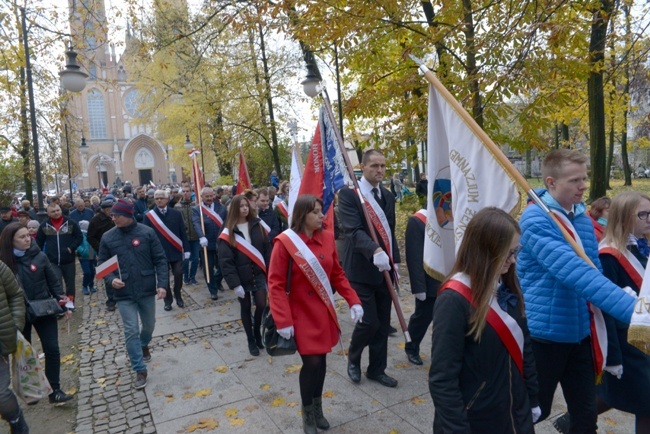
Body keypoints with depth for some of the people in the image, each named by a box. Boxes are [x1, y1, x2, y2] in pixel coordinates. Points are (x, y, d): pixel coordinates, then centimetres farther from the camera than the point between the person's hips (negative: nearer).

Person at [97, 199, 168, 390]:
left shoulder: (147, 233, -8)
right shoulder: (107, 238, -4)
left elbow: (160, 260, -5)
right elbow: (102, 264, 4)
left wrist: (162, 284, -13)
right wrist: (111, 279, -16)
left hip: (147, 290, 0)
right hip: (124, 294, 0)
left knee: (149, 325, 18)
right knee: (131, 331, -1)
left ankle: (144, 345, 51)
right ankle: (140, 370, 11)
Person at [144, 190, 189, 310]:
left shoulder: (176, 213, 1)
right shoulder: (148, 216, -2)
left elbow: (183, 233, 2)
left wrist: (186, 249, -1)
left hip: (176, 251, 1)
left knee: (178, 274, 0)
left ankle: (178, 296, 24)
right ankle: (168, 300, 22)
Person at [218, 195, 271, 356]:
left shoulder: (257, 225, 0)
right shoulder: (228, 232, -8)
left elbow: (267, 249, 1)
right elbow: (225, 261, -11)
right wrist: (235, 284, -16)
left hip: (259, 274, 2)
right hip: (242, 277, -2)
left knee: (262, 305, -5)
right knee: (245, 308, 10)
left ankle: (257, 332, 25)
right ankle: (251, 340, 29)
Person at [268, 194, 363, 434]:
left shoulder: (327, 238, -1)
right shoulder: (285, 242, -16)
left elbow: (337, 274, 7)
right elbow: (276, 284, -15)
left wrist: (353, 301, -2)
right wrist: (283, 321, -19)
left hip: (324, 313, 5)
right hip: (301, 315, -5)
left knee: (321, 360, 13)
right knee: (311, 362, -3)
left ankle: (317, 407, 37)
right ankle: (307, 413, 23)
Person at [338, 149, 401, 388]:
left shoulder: (388, 196, 13)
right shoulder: (348, 193, -9)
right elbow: (353, 230, -22)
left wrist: (395, 261, 11)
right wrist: (375, 251, -36)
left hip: (384, 270, 7)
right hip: (361, 269, -6)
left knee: (382, 324, 12)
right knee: (369, 321, -5)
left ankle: (377, 369, 29)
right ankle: (353, 358, 25)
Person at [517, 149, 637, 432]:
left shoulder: (583, 218, 5)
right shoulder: (536, 219, -20)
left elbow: (593, 271, 15)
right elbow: (575, 273, -31)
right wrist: (633, 310, -36)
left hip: (580, 332, 7)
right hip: (545, 333, -6)